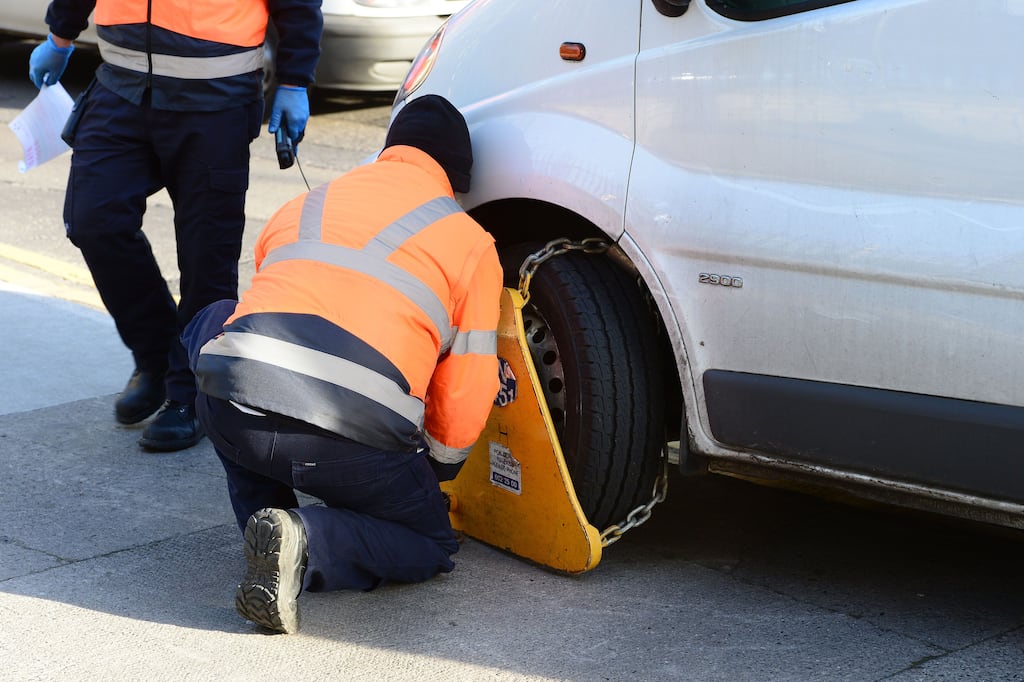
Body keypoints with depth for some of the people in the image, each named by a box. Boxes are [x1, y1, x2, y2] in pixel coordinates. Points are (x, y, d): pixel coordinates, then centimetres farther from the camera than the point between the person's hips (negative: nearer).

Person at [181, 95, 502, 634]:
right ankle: (308, 539, -8)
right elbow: (466, 398, 15)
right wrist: (430, 475, 35)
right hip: (353, 437, -2)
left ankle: (264, 522, 23)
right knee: (429, 548, 24)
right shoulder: (471, 243, 18)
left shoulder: (300, 208, 29)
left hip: (233, 417, 3)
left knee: (214, 325, 36)